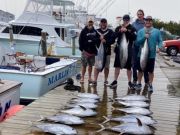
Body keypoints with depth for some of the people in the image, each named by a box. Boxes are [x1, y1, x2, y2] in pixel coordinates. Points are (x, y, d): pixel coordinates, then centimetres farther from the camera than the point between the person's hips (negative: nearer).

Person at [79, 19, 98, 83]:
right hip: (85, 51, -3)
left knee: (91, 65, 11)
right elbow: (80, 40, -4)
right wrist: (81, 48, -10)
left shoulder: (95, 31, 7)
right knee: (84, 65, -1)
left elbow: (97, 39, 13)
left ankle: (89, 77, 20)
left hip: (92, 51, 4)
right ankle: (82, 78, 5)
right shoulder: (84, 31, -2)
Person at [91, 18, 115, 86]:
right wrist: (99, 39, -15)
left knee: (106, 67, 8)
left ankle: (106, 80, 20)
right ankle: (95, 80, -4)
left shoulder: (110, 32, 6)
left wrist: (106, 41, -19)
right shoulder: (96, 31, 8)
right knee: (97, 66, -5)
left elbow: (112, 40, -6)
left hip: (107, 51, 0)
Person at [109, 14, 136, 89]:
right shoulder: (118, 28, 10)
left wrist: (127, 31, -19)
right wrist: (120, 31, -17)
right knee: (117, 66, 7)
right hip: (119, 49, 3)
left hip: (128, 50, -3)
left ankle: (129, 82, 16)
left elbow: (134, 37, -14)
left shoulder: (132, 29, 1)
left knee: (128, 67, 4)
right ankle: (115, 81, 17)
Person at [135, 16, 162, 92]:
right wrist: (144, 37, -19)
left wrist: (159, 47, -19)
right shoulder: (140, 31, 2)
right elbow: (138, 42, -4)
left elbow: (160, 41, 1)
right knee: (140, 70, 11)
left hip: (151, 55, -1)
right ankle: (139, 84, 26)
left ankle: (150, 85, 19)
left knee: (151, 71, 6)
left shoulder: (156, 31, 2)